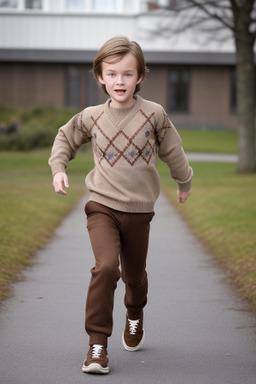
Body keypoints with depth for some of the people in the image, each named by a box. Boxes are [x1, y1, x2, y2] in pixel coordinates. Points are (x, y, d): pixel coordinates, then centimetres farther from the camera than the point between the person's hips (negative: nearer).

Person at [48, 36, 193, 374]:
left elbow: (172, 151, 9)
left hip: (139, 210, 1)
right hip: (102, 206, -1)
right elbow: (65, 138, 16)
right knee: (105, 267, -20)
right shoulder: (91, 117, -3)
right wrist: (58, 169, 1)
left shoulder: (154, 114, -7)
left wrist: (184, 183, 21)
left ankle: (135, 315, 49)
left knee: (134, 274, 15)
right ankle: (97, 342, -13)